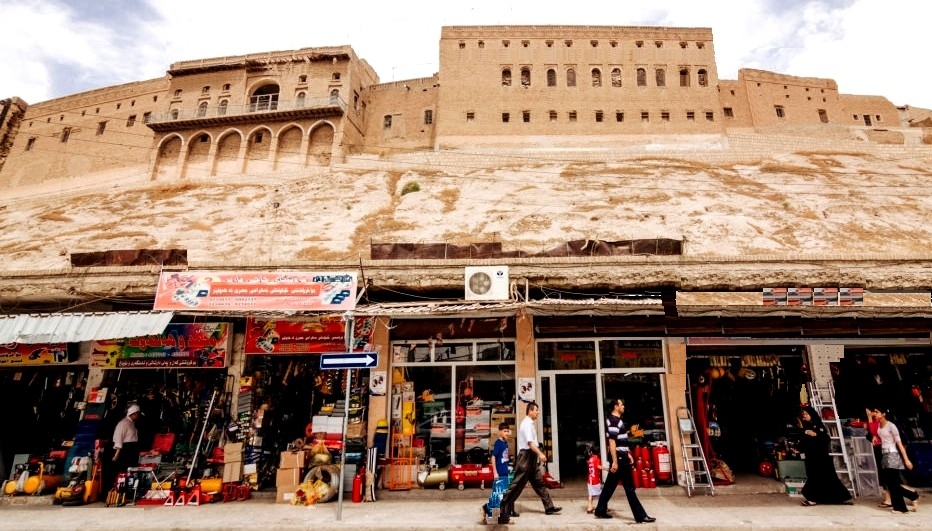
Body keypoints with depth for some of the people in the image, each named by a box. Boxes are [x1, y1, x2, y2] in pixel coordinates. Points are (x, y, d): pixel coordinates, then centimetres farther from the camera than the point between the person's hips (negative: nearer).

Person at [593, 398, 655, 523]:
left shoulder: (616, 420, 16)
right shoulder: (614, 421, -17)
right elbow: (611, 442, -22)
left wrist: (627, 454, 24)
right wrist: (615, 461, -24)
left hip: (620, 457, 10)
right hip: (619, 458, -10)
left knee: (610, 485, 13)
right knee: (629, 487, -3)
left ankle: (600, 510, 18)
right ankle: (640, 516, 4)